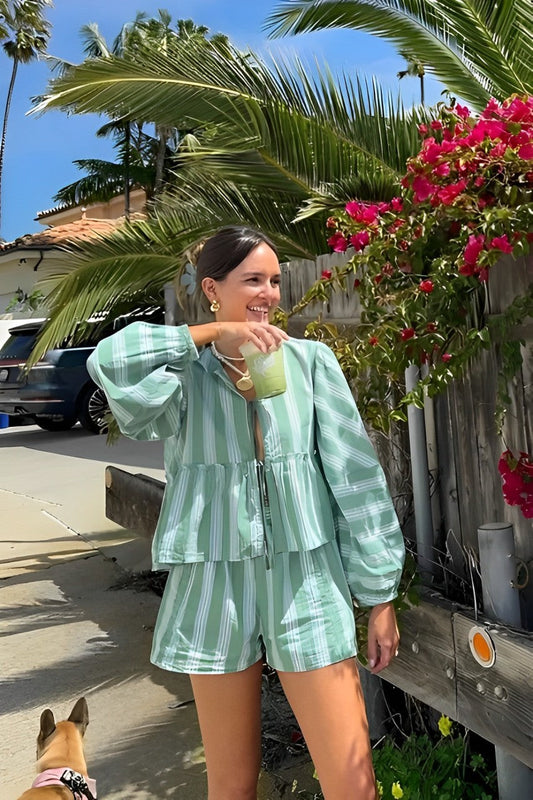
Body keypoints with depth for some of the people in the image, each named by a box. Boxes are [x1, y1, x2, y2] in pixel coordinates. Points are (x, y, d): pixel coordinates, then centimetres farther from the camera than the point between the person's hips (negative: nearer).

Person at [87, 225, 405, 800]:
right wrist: (214, 332, -17)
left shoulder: (309, 359, 2)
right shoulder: (185, 371, 0)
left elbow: (354, 474, 2)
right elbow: (112, 364, -22)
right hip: (216, 585, 0)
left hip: (308, 581, 0)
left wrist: (380, 596, 1)